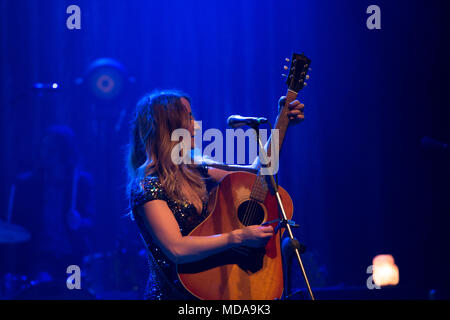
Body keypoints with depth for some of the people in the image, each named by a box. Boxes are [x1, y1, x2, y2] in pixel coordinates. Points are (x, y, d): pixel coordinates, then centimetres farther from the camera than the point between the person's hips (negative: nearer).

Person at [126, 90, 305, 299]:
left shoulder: (193, 172, 12)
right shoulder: (146, 186, -11)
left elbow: (255, 171, 22)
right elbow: (177, 249, -22)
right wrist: (238, 237, -24)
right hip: (172, 293, -7)